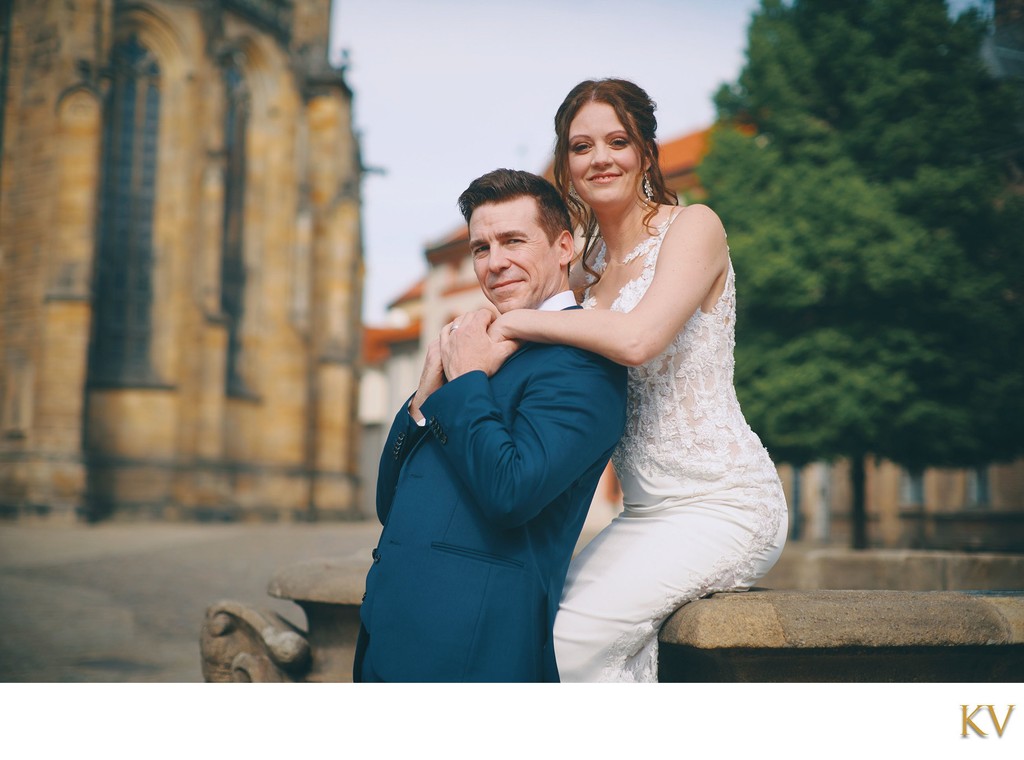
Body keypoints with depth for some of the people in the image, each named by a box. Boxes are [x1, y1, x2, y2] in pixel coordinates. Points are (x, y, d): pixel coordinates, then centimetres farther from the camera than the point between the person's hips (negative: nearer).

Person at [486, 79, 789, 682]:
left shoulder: (693, 227, -8)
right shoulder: (587, 265, 14)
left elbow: (637, 339, -24)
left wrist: (517, 321, -15)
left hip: (723, 505, -7)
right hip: (646, 514, 7)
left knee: (567, 641, -21)